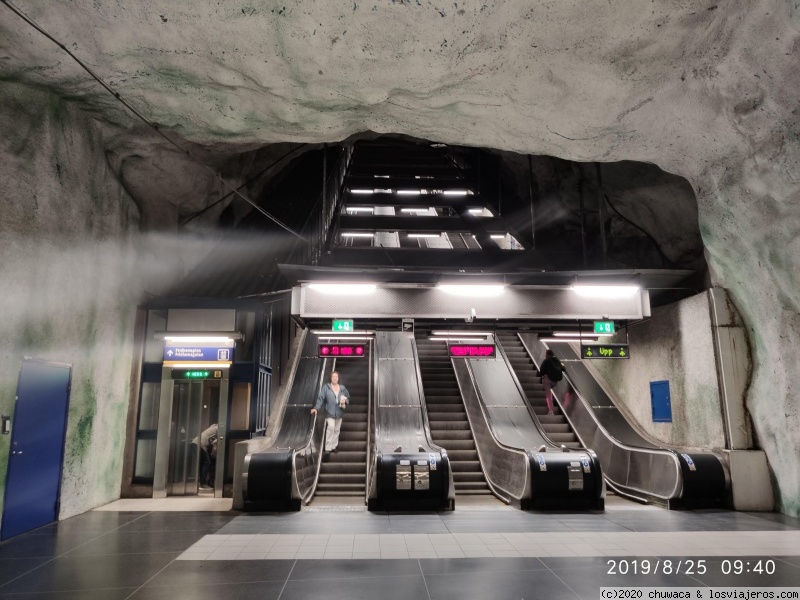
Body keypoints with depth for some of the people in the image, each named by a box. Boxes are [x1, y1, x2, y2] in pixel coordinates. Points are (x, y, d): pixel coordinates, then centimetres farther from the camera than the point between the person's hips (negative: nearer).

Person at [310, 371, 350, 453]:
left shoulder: (342, 388, 8)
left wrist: (345, 401, -7)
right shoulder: (326, 387, -3)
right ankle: (328, 447, -13)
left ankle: (334, 446, 23)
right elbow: (321, 398, -8)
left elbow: (348, 398, 16)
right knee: (331, 427, -20)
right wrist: (316, 408, -19)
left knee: (337, 429, 10)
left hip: (339, 412, 4)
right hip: (330, 412, -4)